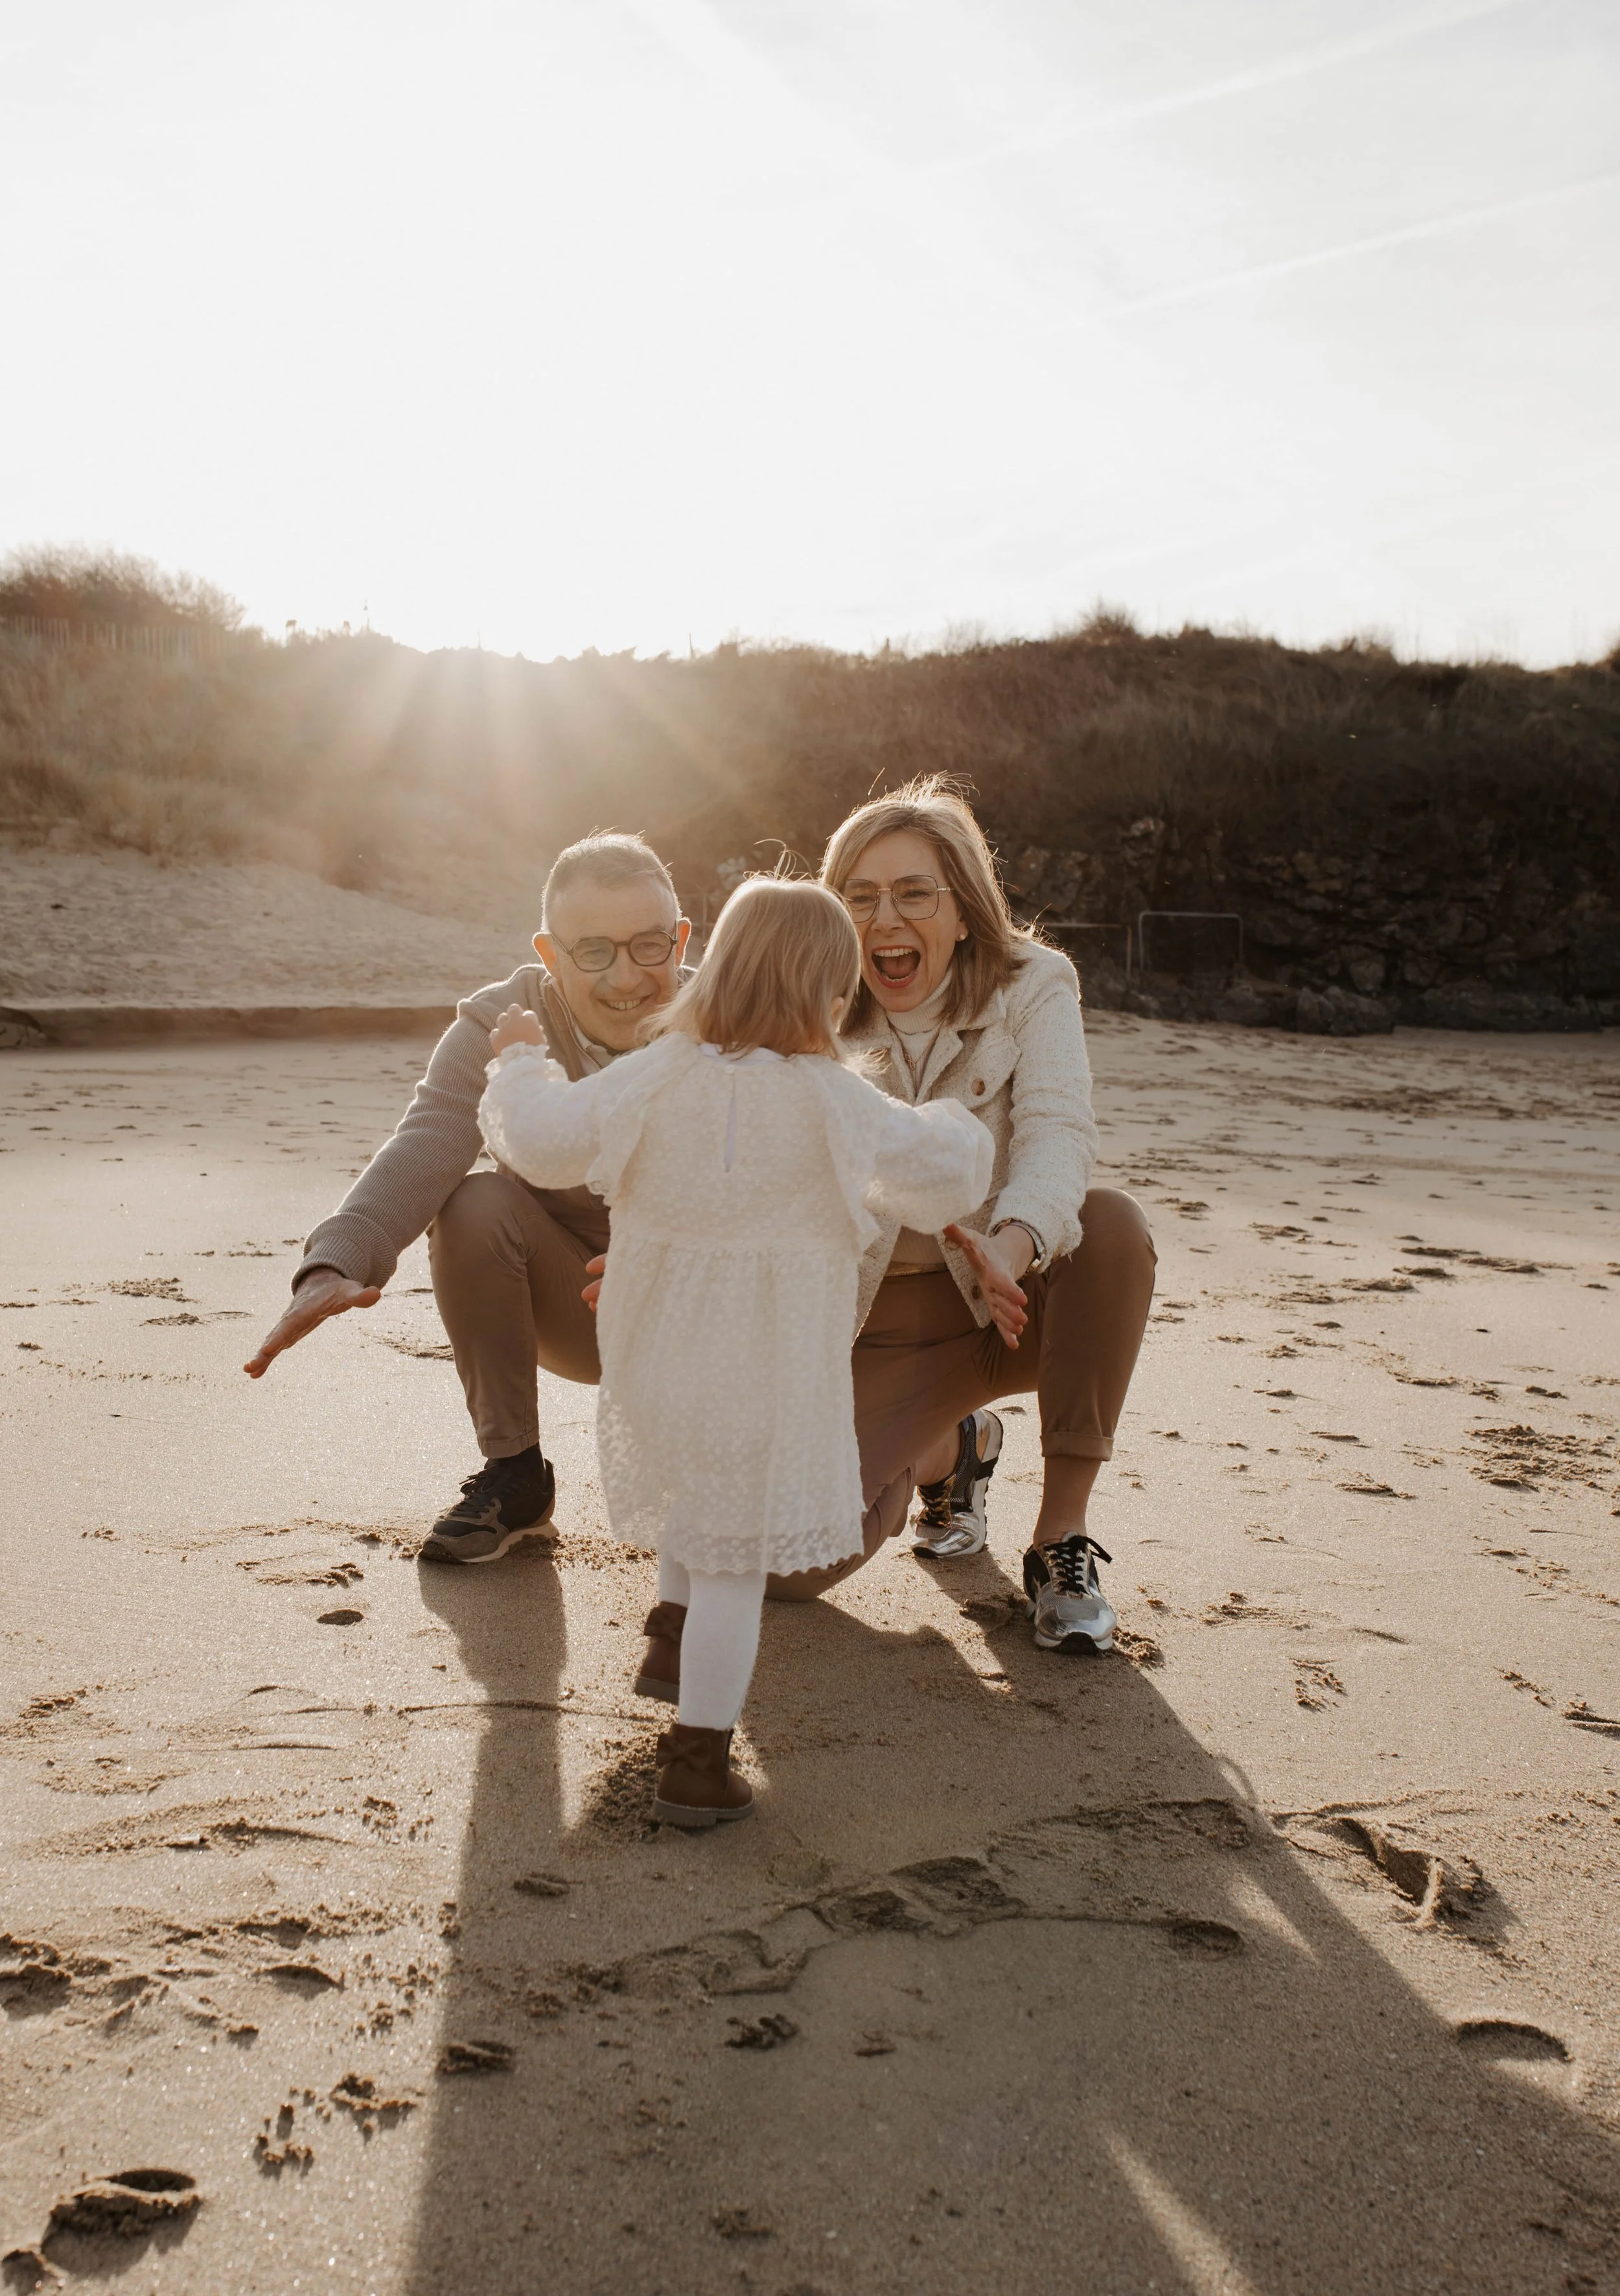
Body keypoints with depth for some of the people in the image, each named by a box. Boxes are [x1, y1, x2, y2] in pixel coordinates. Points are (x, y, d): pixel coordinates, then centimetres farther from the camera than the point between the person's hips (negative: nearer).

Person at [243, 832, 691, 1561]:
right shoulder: (498, 1027, -14)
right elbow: (423, 1150, -30)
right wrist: (335, 1262, -50)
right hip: (570, 1306, 1)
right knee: (475, 1202, -27)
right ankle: (513, 1472, -10)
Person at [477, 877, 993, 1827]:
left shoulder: (658, 1074, -6)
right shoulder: (836, 1102, -13)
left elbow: (545, 1143, -7)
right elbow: (940, 1177, -6)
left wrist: (521, 1062, 12)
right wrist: (956, 1126, 17)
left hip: (655, 1353, 5)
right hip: (766, 1372, -4)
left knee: (696, 1494, 33)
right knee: (736, 1554, 2)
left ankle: (672, 1643, 46)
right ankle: (697, 1762, 6)